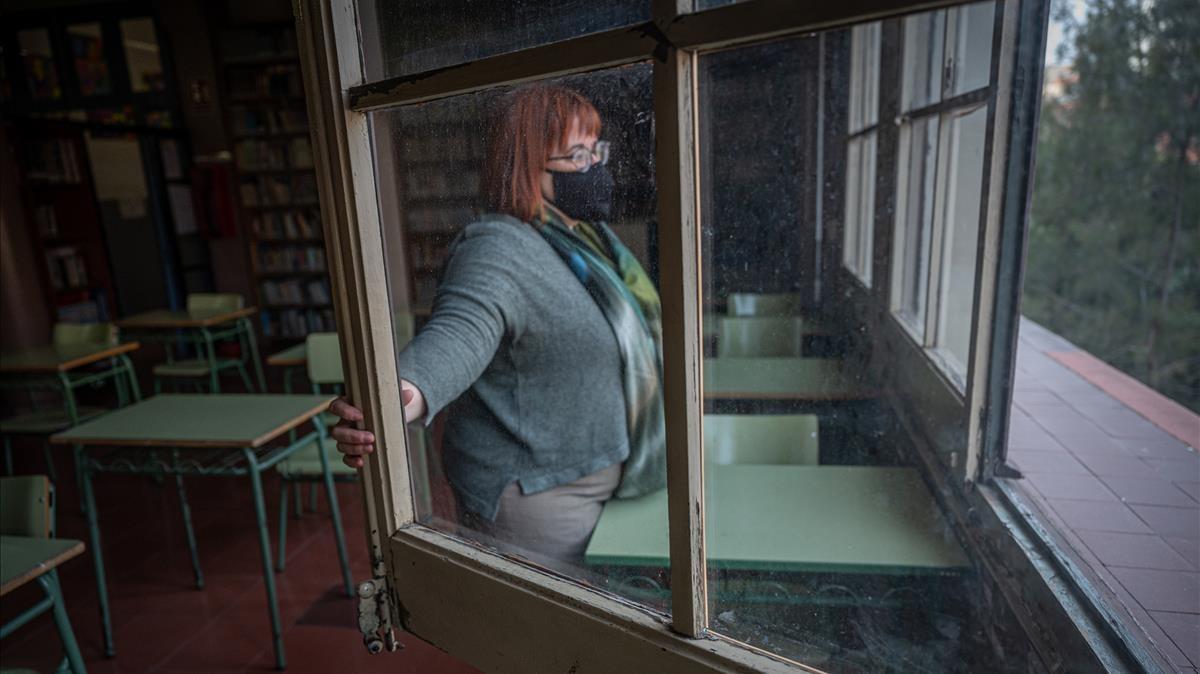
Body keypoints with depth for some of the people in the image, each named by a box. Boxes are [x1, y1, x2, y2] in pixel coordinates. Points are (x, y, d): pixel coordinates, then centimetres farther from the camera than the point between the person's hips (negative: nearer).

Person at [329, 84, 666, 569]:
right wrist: (401, 397, -60)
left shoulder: (589, 236, 6)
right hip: (532, 493, -9)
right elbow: (459, 331, -42)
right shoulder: (501, 250, -23)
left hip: (595, 476, 9)